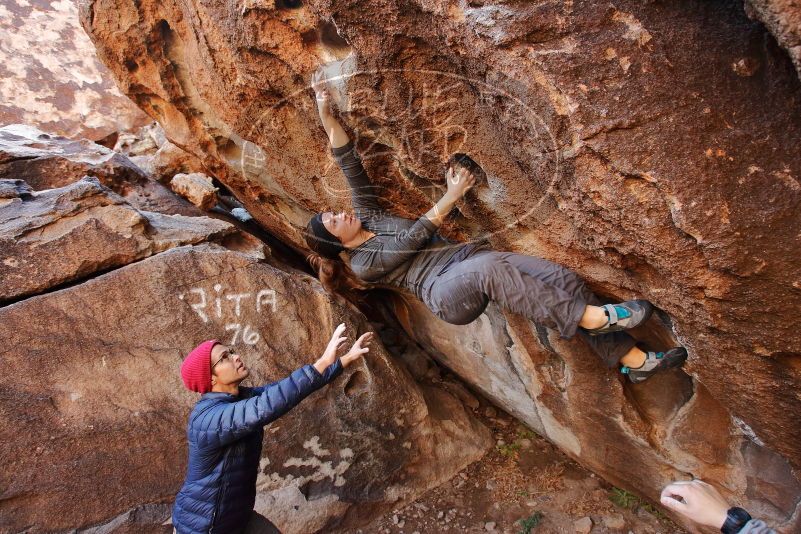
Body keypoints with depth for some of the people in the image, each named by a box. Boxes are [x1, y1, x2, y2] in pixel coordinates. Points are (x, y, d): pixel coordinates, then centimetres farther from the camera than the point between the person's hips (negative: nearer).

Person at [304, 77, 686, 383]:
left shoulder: (367, 216, 21)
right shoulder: (363, 264, 4)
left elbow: (349, 162, 11)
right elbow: (416, 235, -5)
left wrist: (327, 115, 2)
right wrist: (453, 193, -6)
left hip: (465, 255, 7)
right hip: (446, 291, -7)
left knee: (561, 278, -15)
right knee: (489, 270, -43)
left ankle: (633, 359, -10)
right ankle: (590, 318, -38)